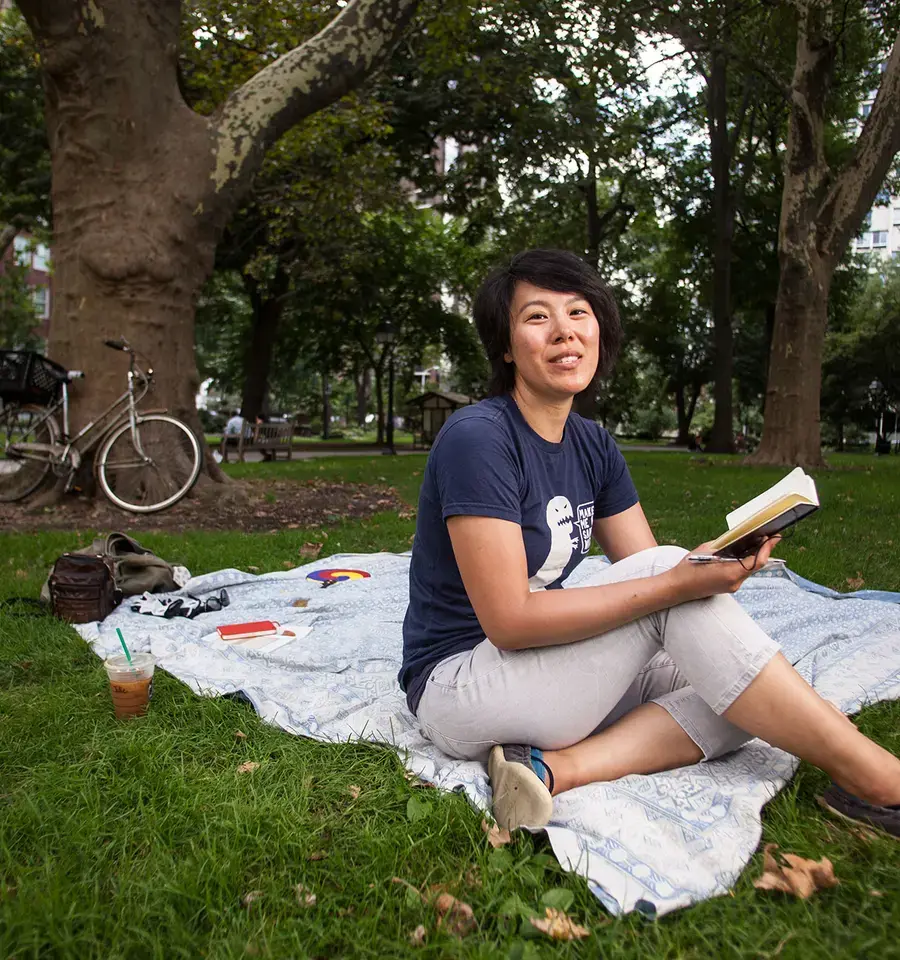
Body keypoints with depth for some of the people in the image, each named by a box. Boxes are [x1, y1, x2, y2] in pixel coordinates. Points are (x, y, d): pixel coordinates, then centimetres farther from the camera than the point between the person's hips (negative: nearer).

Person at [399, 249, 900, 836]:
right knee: (666, 572, -23)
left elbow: (655, 573, 3)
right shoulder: (477, 438, -19)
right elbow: (509, 619, -25)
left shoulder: (594, 446, 5)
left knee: (747, 697, -8)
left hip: (548, 672, 8)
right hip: (457, 685, -7)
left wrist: (721, 561, -20)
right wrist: (678, 582, -29)